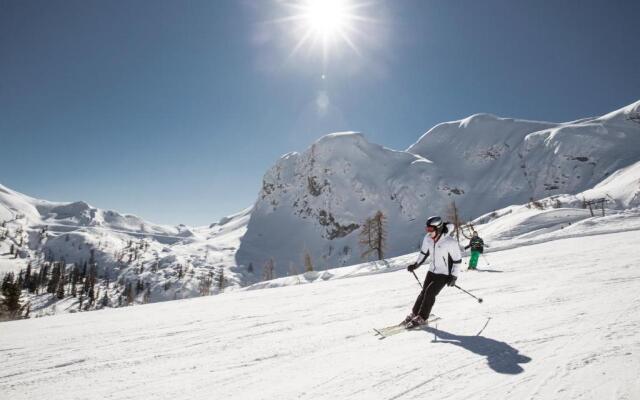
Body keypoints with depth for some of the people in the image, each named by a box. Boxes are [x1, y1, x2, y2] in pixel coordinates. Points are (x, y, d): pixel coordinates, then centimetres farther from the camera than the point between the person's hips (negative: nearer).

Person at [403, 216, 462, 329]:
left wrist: (454, 277, -16)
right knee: (424, 291, 4)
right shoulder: (428, 238, -9)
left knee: (430, 292, -13)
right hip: (432, 270, 5)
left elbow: (457, 260, -15)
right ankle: (414, 314, 18)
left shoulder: (450, 242, -26)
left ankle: (422, 318, 0)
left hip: (444, 274, -5)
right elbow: (424, 253, 9)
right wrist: (416, 265, 5)